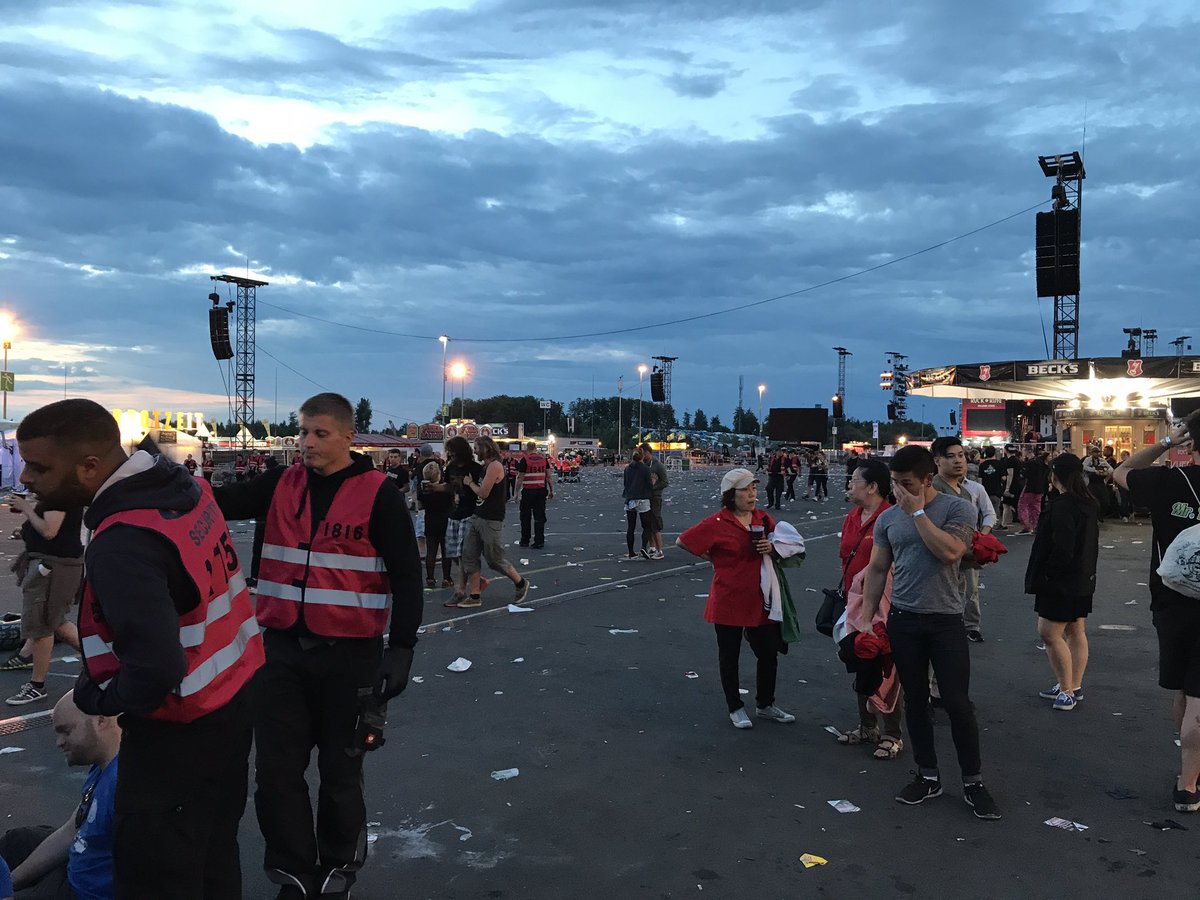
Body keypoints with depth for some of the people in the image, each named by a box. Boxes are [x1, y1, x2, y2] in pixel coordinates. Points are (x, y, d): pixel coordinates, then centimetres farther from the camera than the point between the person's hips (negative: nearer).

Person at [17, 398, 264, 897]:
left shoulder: (120, 546, -29)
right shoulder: (184, 484, -2)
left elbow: (156, 670, -33)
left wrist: (97, 697, -11)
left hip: (177, 733, -9)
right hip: (232, 697, 9)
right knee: (212, 855, 23)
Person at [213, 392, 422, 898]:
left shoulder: (377, 493, -8)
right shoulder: (280, 486, 5)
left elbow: (406, 575, -7)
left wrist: (401, 648, -12)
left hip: (349, 653, -3)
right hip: (282, 647, 3)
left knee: (340, 771, 13)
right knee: (276, 770, 8)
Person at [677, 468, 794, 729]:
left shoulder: (763, 518, 2)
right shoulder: (717, 524, -14)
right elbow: (682, 541, -9)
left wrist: (772, 548, -6)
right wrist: (712, 558, -4)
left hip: (759, 599, 5)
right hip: (728, 601, -5)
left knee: (769, 653, 12)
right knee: (729, 656, 10)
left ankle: (765, 705, 33)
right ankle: (735, 708, 27)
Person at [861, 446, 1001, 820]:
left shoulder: (958, 509, -7)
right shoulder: (888, 518, 5)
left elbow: (950, 552, -24)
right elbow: (877, 570, 10)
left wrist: (918, 512, -18)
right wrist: (866, 618, 6)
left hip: (946, 621, -3)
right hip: (903, 621, 4)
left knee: (958, 703, -1)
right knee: (916, 701, 11)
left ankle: (972, 782, 16)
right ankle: (928, 776, 24)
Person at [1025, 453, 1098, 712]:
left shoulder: (1062, 505, -21)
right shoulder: (1087, 502, 9)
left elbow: (1062, 548, -25)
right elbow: (1092, 542, 17)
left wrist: (1044, 574, -14)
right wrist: (1087, 569, 22)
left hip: (1061, 582, -10)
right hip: (1083, 579, 10)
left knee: (1049, 633, -4)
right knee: (1075, 632, 15)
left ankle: (1066, 689, 1)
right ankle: (1074, 687, 24)